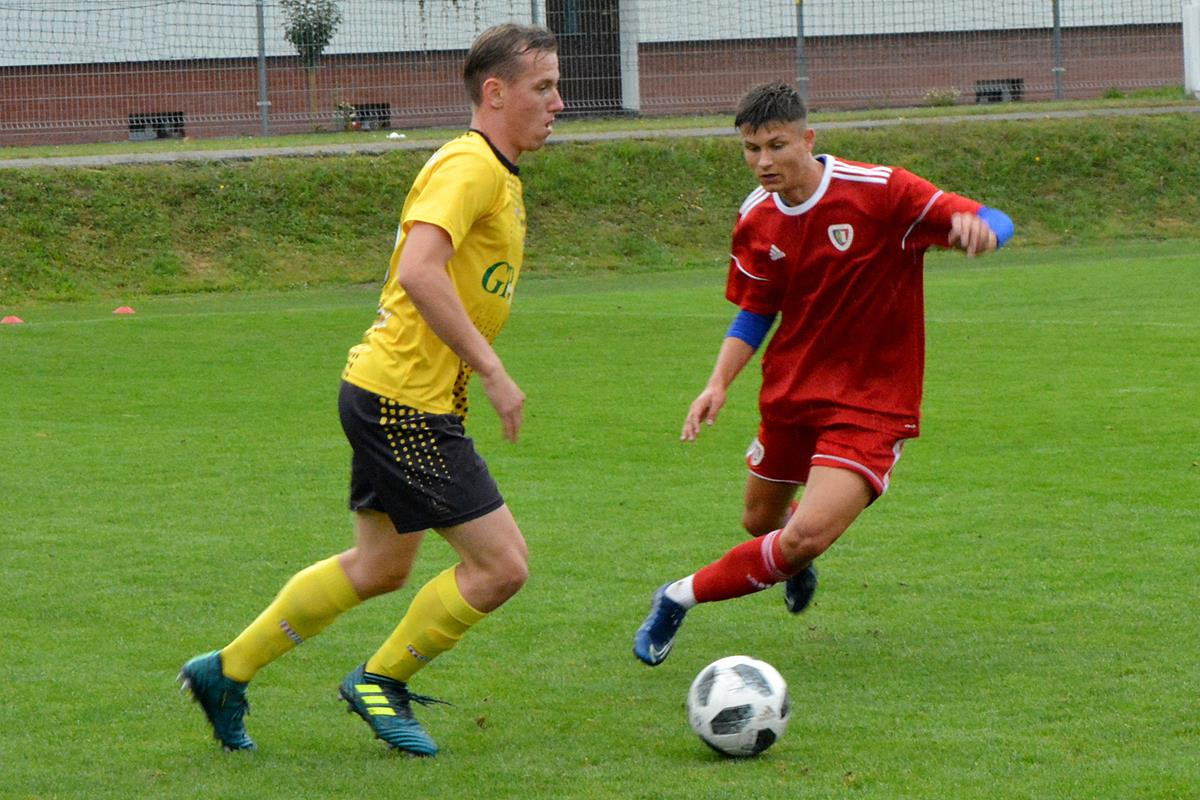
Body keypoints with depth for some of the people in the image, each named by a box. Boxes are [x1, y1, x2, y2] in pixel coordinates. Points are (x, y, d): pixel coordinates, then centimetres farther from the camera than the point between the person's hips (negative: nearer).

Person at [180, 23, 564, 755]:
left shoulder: (497, 174, 15)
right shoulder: (470, 166, -17)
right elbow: (418, 273, -30)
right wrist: (492, 372, -26)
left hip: (389, 394, 11)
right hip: (407, 401, -11)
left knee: (380, 566, 21)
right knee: (502, 564, -7)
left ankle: (227, 672, 29)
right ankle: (382, 681, 9)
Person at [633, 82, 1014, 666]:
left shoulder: (880, 193, -19)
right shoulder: (756, 221, -2)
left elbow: (995, 223, -18)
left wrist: (979, 229, -43)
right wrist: (719, 384, -5)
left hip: (871, 404, -5)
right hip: (790, 393, 6)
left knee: (806, 537, -23)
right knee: (761, 523, 20)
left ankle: (683, 597, -3)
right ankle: (797, 564, 58)